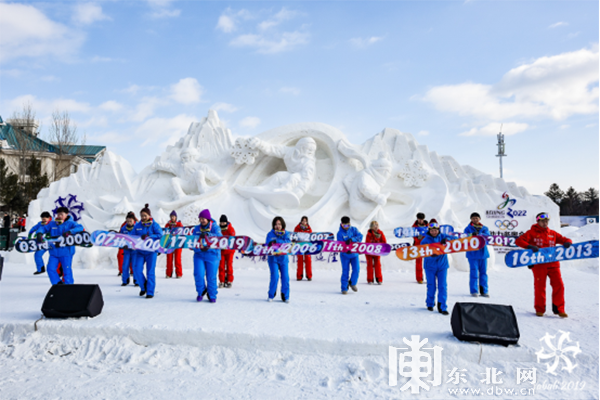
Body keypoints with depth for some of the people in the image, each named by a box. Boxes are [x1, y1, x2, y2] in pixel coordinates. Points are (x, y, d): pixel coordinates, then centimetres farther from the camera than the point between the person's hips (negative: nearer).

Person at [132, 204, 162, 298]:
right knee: (137, 270, -6)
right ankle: (143, 287, 20)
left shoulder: (154, 225, -3)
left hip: (151, 251, -3)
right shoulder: (137, 225, 8)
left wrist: (148, 236, -23)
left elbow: (160, 235, -14)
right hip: (140, 251, 3)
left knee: (150, 271, -1)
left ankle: (150, 292, 9)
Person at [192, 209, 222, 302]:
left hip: (212, 256, -2)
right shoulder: (196, 228, 9)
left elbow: (219, 237, -17)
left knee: (211, 276, 0)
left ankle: (212, 296, 19)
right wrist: (199, 248, -17)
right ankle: (201, 291, 17)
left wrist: (207, 234, -30)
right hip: (199, 255, 2)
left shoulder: (215, 227, 1)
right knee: (198, 274, -11)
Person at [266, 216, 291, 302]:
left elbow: (288, 244, -10)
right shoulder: (270, 234, 0)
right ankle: (271, 295, 7)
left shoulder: (287, 234, 4)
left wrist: (277, 241, -20)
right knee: (275, 276, -12)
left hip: (283, 258, 2)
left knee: (285, 277, -2)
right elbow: (267, 245, -9)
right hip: (273, 258, -2)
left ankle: (285, 297, 13)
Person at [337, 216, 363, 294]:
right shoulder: (340, 233, -9)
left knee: (356, 269, -6)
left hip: (354, 253, 3)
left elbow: (360, 236, -14)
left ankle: (352, 283, 21)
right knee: (345, 272, 0)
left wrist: (351, 239, -31)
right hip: (345, 255, -3)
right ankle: (344, 288, 12)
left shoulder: (353, 229, 0)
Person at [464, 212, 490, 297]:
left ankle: (483, 291, 16)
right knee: (474, 273, -4)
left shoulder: (484, 228, 12)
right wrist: (472, 235, -27)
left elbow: (488, 236, -6)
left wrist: (479, 235, -25)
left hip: (483, 253, 3)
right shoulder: (468, 229, 6)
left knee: (483, 272, 7)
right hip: (473, 253, -3)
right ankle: (474, 291, 4)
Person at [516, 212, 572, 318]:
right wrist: (529, 246, -22)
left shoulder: (553, 234, 16)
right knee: (540, 286, 0)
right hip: (539, 264, -3)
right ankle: (540, 309, 15)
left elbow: (564, 239, 19)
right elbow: (518, 240, -5)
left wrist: (567, 242, -6)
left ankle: (559, 309, 11)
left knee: (559, 285, -3)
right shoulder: (532, 233, 5)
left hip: (553, 263, 3)